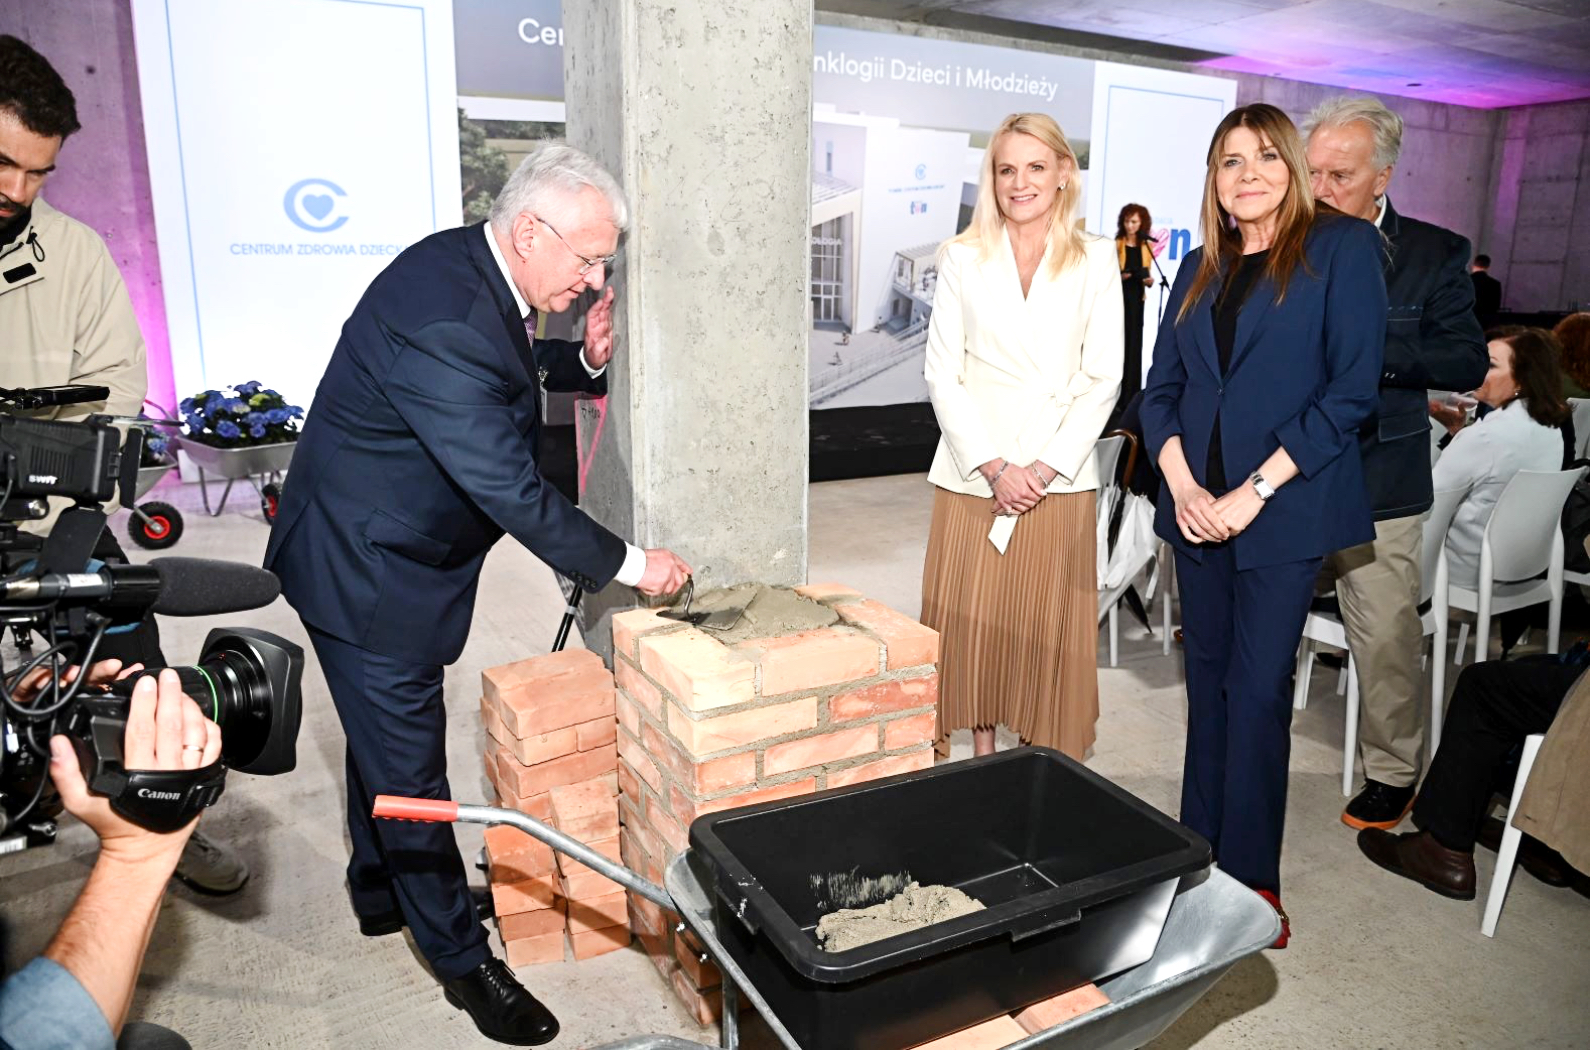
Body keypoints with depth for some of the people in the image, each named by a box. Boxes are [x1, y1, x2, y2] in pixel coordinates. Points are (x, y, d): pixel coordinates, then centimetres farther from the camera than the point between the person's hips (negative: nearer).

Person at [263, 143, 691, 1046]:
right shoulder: (442, 321, -32)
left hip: (387, 553, 10)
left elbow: (507, 370, 15)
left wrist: (583, 359, -4)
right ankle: (462, 955, 22)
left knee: (389, 729, 24)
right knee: (410, 759, 4)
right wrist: (624, 563, -22)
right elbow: (510, 489, -31)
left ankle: (382, 889, 46)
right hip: (369, 569, -10)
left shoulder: (470, 267, -3)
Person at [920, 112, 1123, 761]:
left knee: (1050, 630, 4)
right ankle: (982, 754, 21)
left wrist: (1045, 467, -10)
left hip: (1060, 479, 0)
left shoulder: (1096, 260, 6)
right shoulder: (962, 258, 6)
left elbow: (1102, 377, 2)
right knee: (973, 622, 4)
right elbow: (942, 372, 0)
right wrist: (994, 467, -9)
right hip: (973, 476, 1)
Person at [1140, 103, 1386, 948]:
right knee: (1207, 679, 11)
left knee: (1257, 688, -1)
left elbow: (1352, 389, -10)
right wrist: (1180, 481, -7)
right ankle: (1197, 852, 24)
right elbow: (1160, 388, 10)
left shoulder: (1341, 246, -2)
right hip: (1198, 509, 5)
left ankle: (1249, 879, 14)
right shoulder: (1201, 269, 14)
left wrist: (1256, 491, -15)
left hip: (1284, 508, -5)